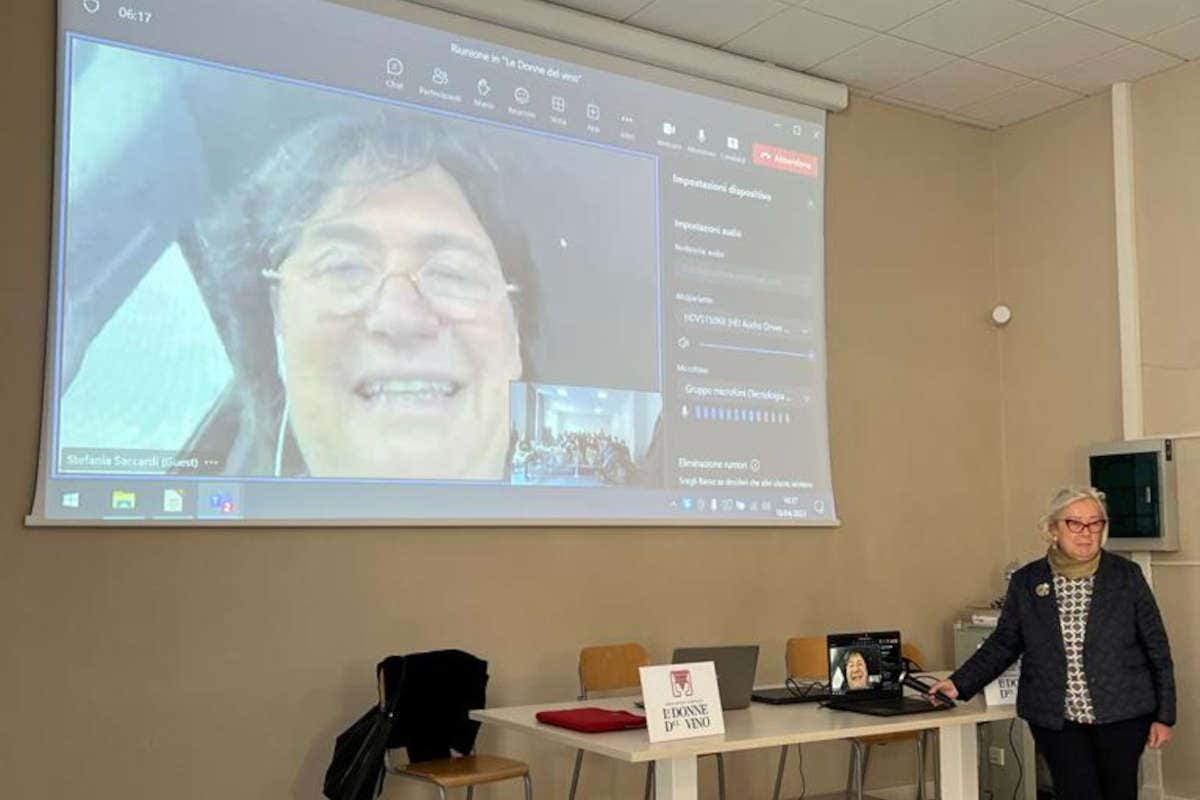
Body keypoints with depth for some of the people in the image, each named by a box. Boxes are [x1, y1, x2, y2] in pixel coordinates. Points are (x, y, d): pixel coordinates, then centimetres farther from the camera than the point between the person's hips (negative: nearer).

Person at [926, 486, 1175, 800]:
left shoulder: (1126, 576, -1)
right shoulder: (1025, 581, 1)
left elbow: (1157, 649, 3)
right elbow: (1004, 643, 7)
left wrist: (1164, 715, 2)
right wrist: (960, 683, -2)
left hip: (1122, 715, 0)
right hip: (1056, 718, 0)